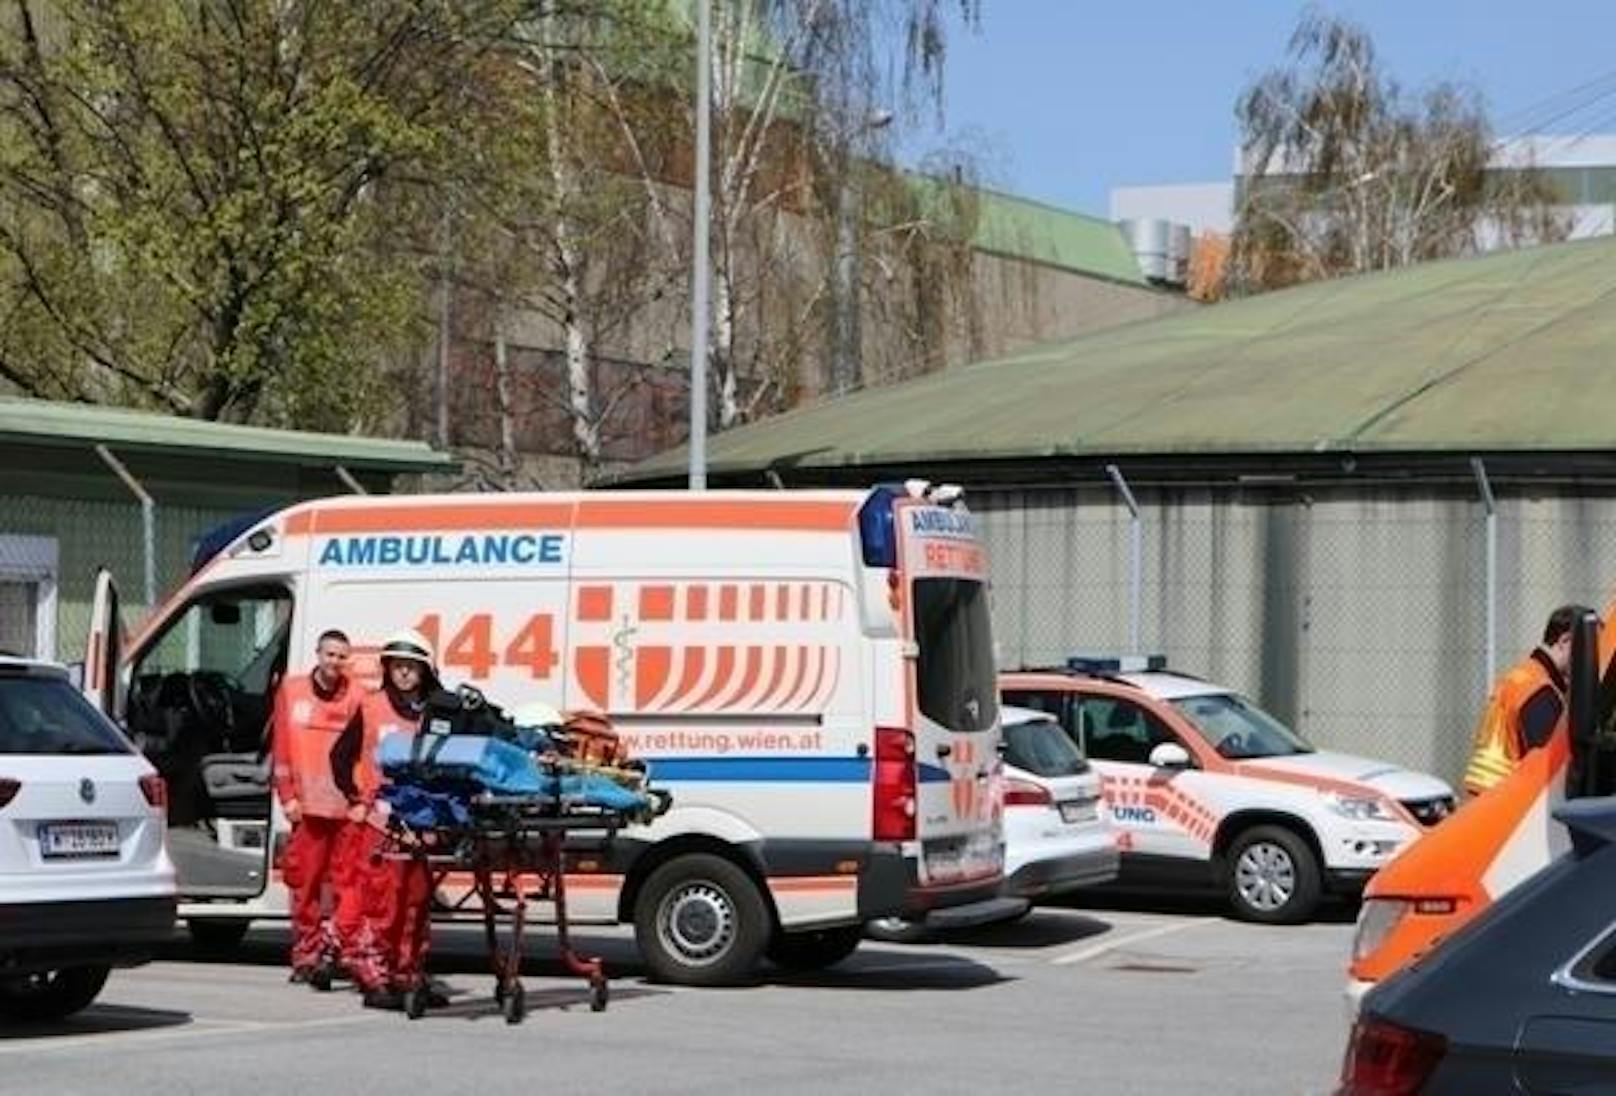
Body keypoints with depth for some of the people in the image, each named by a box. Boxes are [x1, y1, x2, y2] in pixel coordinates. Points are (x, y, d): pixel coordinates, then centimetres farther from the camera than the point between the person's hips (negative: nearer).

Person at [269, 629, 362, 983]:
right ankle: (306, 956, 9)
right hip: (307, 806, 1)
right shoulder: (291, 691, 10)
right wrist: (288, 796, 4)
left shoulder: (356, 697, 6)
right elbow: (281, 747, 11)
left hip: (347, 807, -1)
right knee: (304, 881, 2)